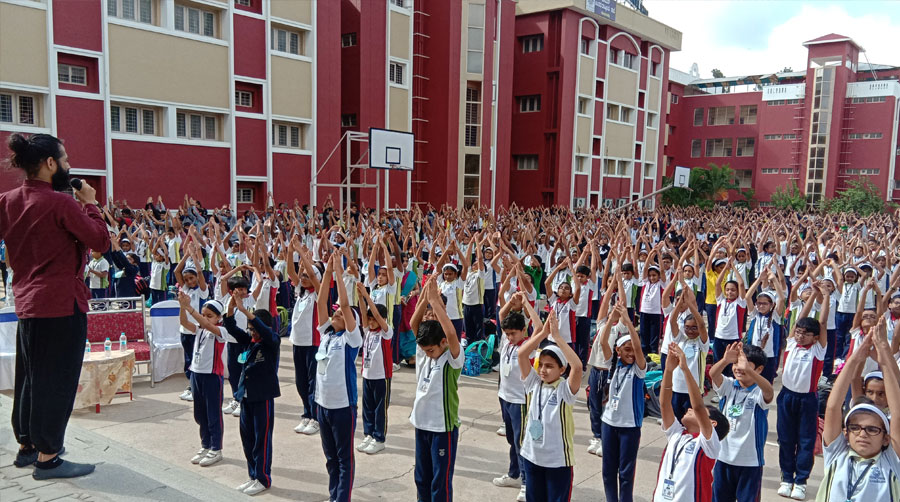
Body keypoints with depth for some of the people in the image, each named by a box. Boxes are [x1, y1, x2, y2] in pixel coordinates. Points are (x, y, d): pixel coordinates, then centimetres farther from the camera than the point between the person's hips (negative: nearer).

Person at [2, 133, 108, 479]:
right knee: (57, 380, 1)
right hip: (62, 303, -8)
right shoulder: (60, 203, -17)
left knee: (30, 376, 19)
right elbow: (101, 241, -15)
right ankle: (47, 458, 9)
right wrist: (90, 203, -4)